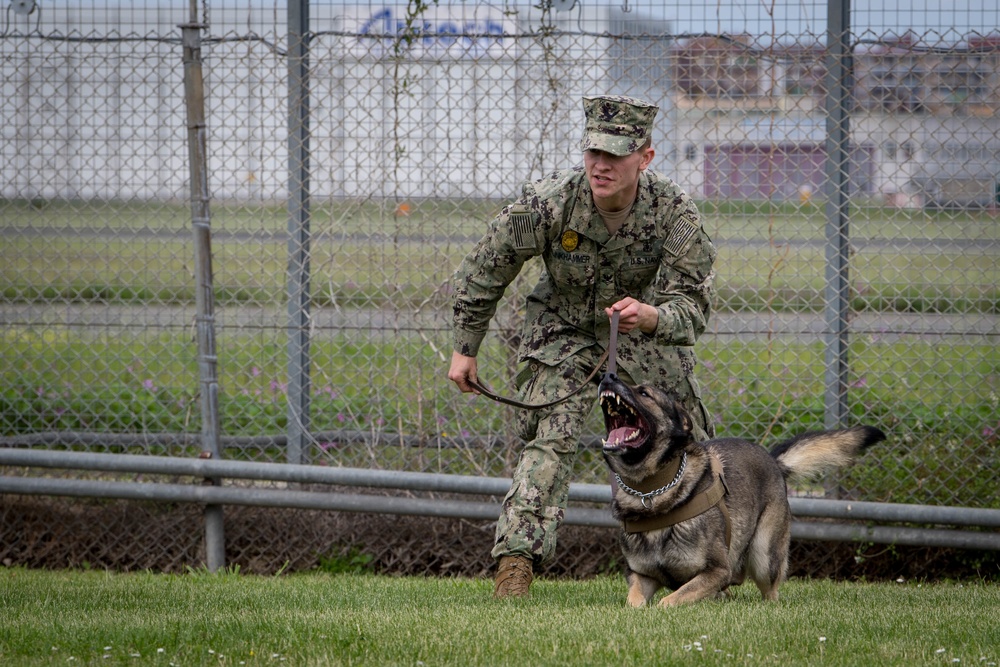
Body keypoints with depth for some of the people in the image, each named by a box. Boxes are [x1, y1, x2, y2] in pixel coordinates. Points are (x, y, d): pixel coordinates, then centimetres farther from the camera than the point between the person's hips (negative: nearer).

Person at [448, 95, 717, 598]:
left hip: (646, 331, 2)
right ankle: (516, 559, -27)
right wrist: (465, 348, -6)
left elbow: (693, 308, -29)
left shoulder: (674, 213, -28)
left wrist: (650, 316, -52)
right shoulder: (550, 203, -29)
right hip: (564, 327, -2)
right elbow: (484, 269, -13)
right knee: (550, 436, -22)